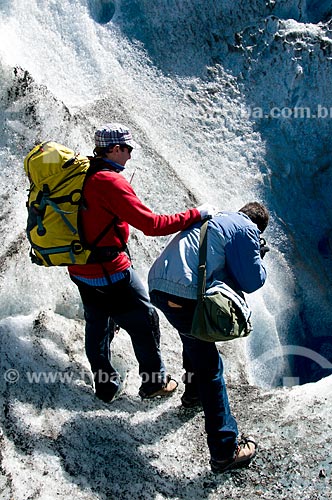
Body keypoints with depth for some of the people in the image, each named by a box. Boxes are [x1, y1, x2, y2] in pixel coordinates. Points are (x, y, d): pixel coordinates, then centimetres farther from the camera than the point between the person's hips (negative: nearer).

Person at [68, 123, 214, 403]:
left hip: (80, 269, 9)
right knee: (144, 322, 10)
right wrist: (196, 214, -18)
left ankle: (105, 387, 36)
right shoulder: (110, 182, -23)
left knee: (97, 325, 22)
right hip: (110, 271, -9)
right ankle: (154, 383, 26)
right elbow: (152, 224, -26)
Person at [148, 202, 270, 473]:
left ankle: (193, 392, 52)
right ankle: (225, 451, 2)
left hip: (157, 284, 9)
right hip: (183, 295, -9)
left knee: (195, 338, 33)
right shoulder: (246, 229, 1)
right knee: (210, 367, -2)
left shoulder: (216, 218, 26)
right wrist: (259, 258, 18)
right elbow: (252, 282, 0)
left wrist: (250, 256, 25)